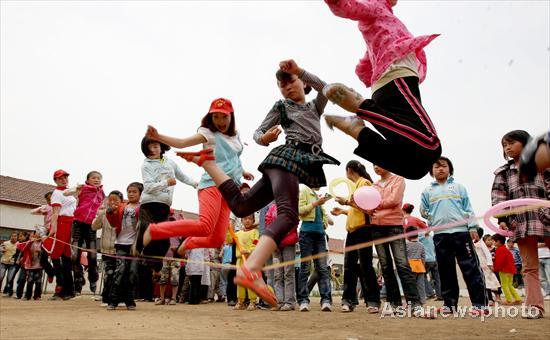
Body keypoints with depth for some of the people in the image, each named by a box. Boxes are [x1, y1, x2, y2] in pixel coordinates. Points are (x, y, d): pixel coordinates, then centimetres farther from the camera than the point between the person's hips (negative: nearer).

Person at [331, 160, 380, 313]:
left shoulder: (364, 182, -4)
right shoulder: (356, 185, 21)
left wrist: (347, 202, -15)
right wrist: (343, 211, 23)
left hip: (362, 229, -9)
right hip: (352, 230, 9)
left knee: (365, 265, -7)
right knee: (349, 266, 4)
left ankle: (373, 301, -1)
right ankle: (348, 300, 6)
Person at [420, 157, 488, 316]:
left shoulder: (459, 187, 13)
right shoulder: (428, 191, 16)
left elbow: (468, 208, 7)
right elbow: (424, 211, 16)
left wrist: (472, 227, -2)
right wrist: (426, 215, -6)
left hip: (461, 231, -2)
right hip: (440, 234, 2)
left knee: (471, 268, -4)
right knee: (446, 271, 6)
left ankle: (480, 303, -1)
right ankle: (449, 303, 13)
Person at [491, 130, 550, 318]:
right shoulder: (503, 173, 14)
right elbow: (498, 197, 5)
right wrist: (502, 219, -8)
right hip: (521, 223, 2)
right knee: (530, 267, 3)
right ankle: (535, 306, 5)